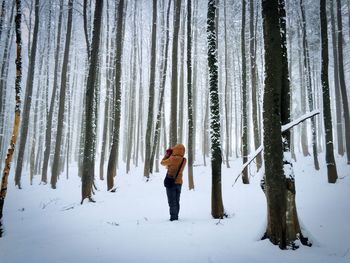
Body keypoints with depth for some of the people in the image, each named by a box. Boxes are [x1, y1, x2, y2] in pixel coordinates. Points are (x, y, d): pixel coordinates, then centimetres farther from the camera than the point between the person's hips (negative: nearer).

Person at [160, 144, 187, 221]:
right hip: (179, 182, 5)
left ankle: (173, 217, -1)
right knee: (177, 201, 16)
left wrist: (167, 154, 10)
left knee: (172, 201, 0)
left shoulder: (172, 158, -16)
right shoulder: (184, 160, -1)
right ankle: (176, 216, 22)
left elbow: (162, 162, -1)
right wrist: (170, 155, 11)